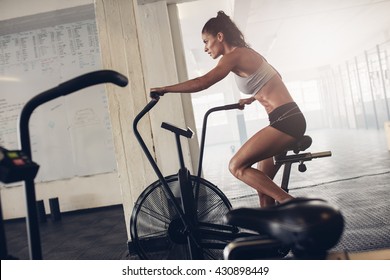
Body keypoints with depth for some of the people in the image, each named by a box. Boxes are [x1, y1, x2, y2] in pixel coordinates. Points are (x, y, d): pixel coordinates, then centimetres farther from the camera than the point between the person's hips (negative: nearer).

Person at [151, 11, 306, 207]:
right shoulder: (245, 54, 18)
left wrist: (164, 89, -13)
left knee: (237, 166, -9)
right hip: (289, 120, 10)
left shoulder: (234, 56, -11)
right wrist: (253, 98, 37)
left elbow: (202, 82, -23)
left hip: (285, 121, -10)